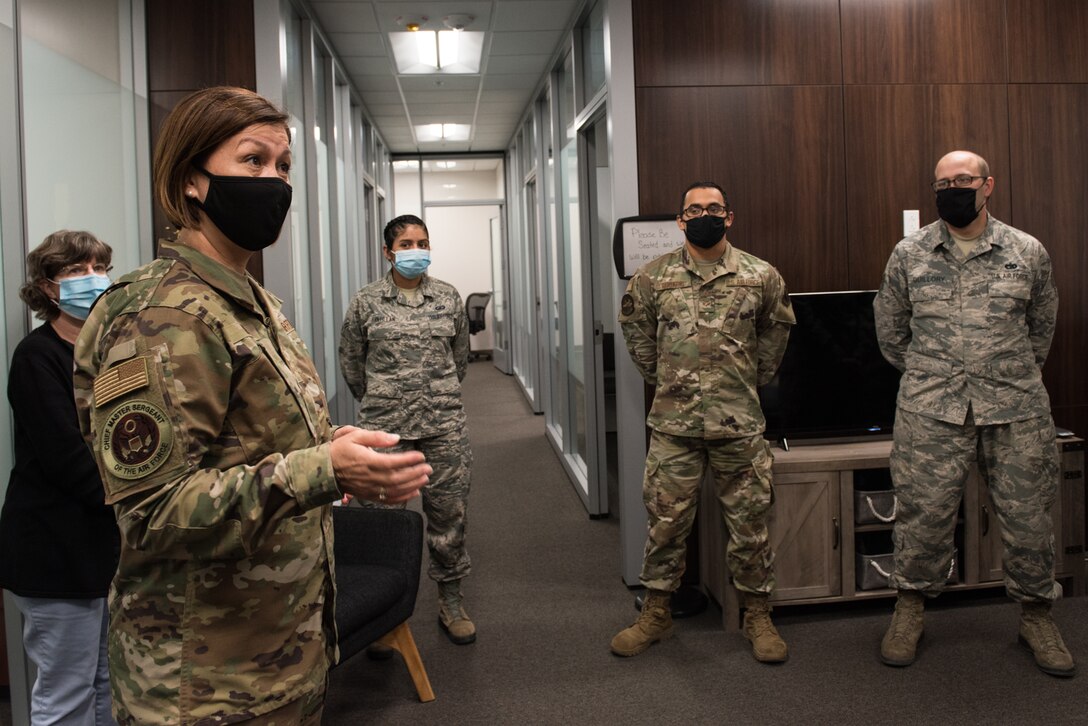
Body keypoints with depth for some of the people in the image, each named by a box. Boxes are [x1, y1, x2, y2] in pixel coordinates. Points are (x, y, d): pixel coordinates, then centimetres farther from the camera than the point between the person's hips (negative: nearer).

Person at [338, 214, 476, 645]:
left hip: (444, 426, 2)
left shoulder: (448, 298, 6)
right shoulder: (366, 302, 1)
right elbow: (351, 362, 9)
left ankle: (451, 601, 23)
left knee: (448, 514, 7)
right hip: (385, 428, -1)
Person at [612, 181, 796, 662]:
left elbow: (775, 332, 15)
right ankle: (655, 614, 23)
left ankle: (757, 616, 24)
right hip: (673, 424, 0)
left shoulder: (761, 276, 1)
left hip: (739, 423, 0)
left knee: (750, 523, 7)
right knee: (665, 522, 8)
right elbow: (636, 332, 14)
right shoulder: (652, 277, 1)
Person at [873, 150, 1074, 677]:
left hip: (1016, 408, 1)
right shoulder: (909, 254, 4)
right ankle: (910, 608, 20)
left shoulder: (1027, 252, 4)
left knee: (1028, 515, 7)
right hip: (930, 410, -1)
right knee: (923, 513, 3)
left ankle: (1036, 615, 27)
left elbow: (1041, 325, 17)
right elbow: (889, 328, 14)